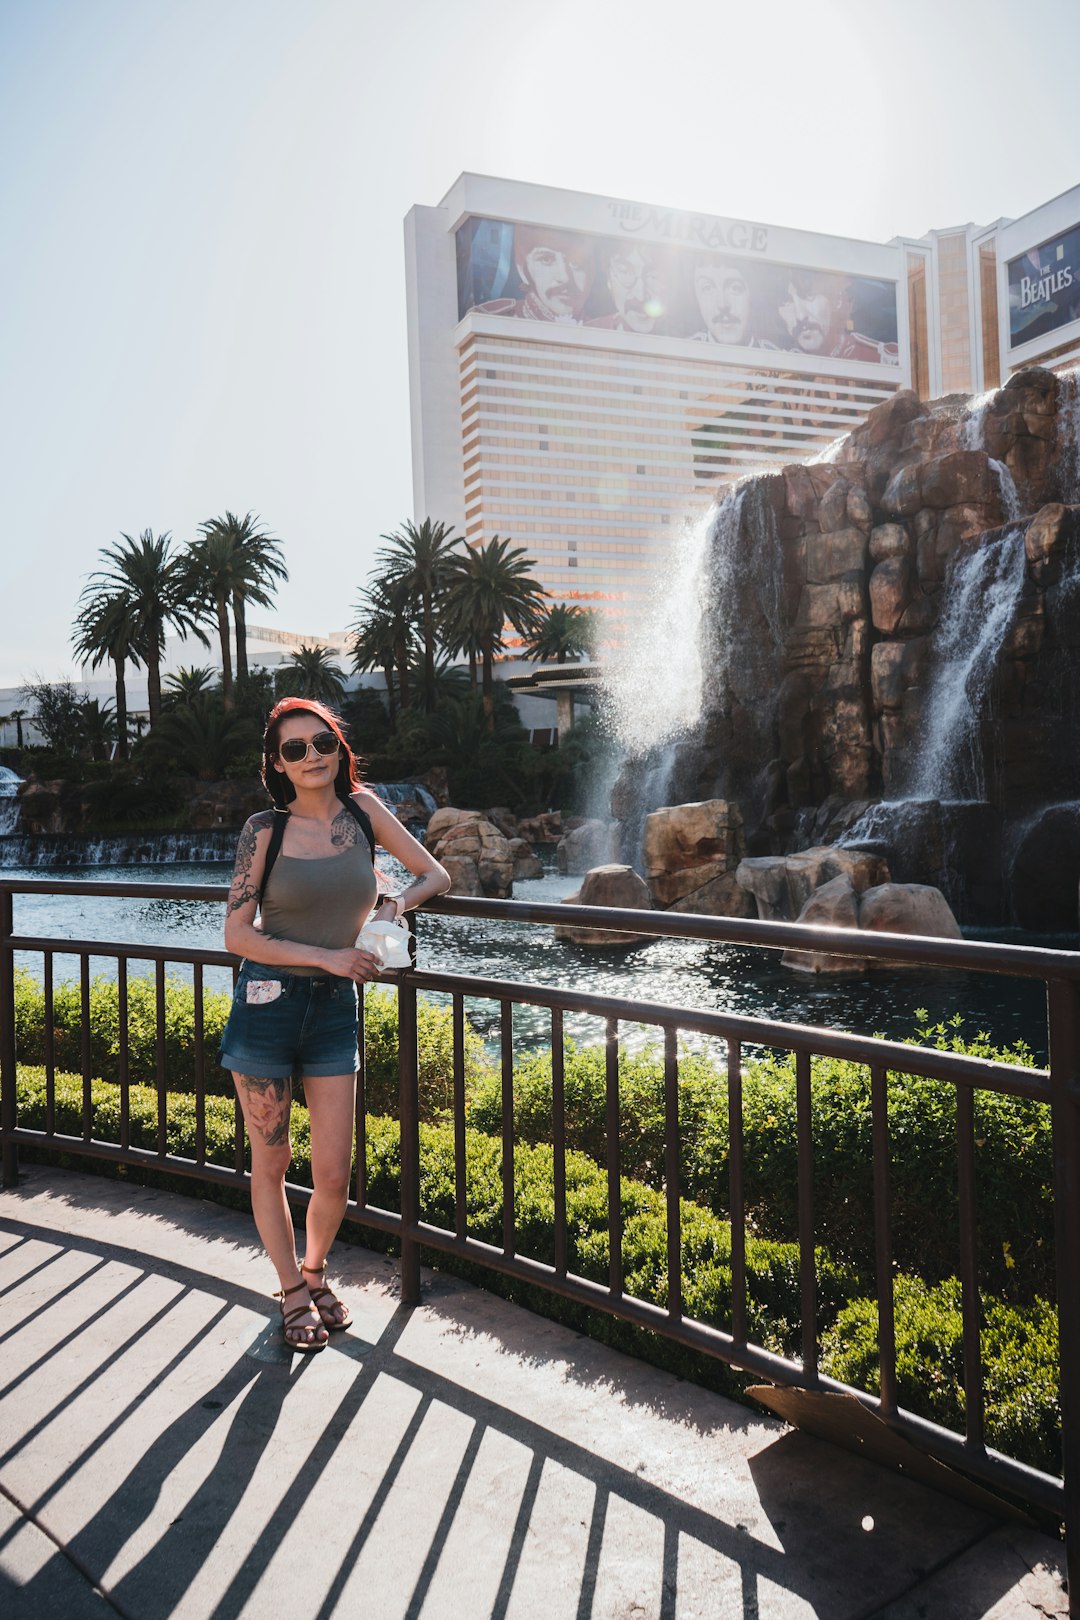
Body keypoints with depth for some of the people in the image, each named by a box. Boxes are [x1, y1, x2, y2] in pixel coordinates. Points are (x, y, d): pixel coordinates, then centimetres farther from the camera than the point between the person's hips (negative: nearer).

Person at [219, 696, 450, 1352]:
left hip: (335, 1007, 2)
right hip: (268, 1003, -2)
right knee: (271, 1164, 9)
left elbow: (435, 873, 10)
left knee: (334, 1175, 4)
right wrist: (327, 955, -13)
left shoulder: (362, 807, 2)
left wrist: (398, 903, -10)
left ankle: (316, 1271, 34)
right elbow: (237, 935, -8)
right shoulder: (265, 829, -6)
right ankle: (294, 1292, 31)